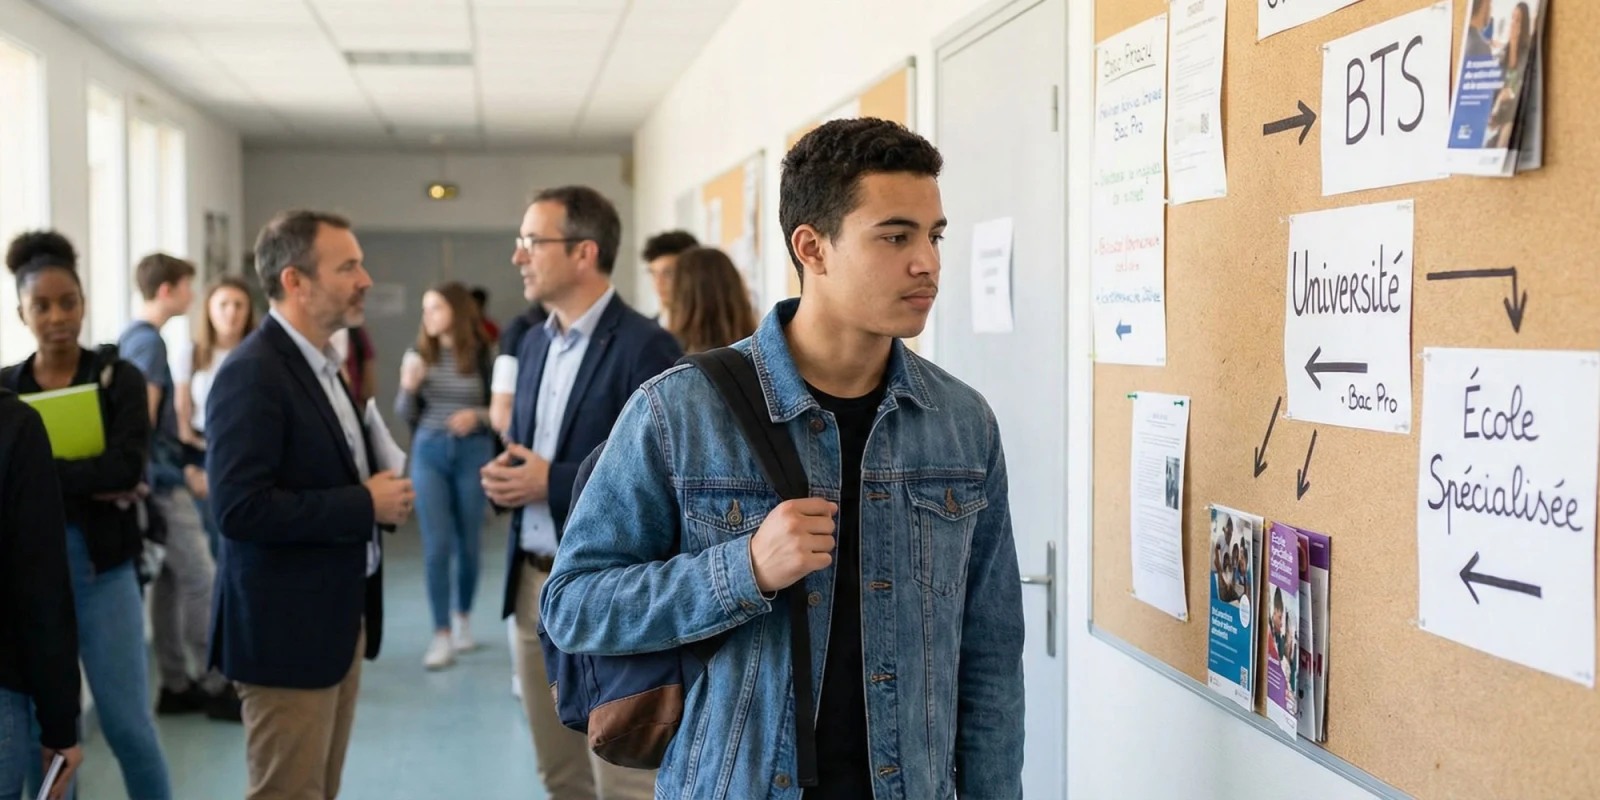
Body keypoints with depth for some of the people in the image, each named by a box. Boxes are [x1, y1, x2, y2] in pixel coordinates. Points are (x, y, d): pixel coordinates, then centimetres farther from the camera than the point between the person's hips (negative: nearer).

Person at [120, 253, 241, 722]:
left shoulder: (133, 337, 13)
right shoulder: (150, 342, -16)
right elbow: (144, 425, -21)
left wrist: (183, 465, 18)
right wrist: (186, 474, -14)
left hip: (162, 480, 10)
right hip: (166, 483, -10)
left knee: (170, 581, 11)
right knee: (202, 581, -5)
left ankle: (176, 685, 16)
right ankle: (216, 684, 1)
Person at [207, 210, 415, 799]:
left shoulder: (321, 366, 12)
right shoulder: (252, 375, -18)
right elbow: (240, 508, -26)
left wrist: (377, 493, 1)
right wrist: (364, 505, -21)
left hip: (339, 618, 9)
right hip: (287, 628, -9)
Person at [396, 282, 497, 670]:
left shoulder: (483, 355, -4)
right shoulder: (418, 355, 2)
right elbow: (406, 416, 6)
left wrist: (478, 416, -19)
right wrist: (408, 387, -13)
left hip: (474, 453, -1)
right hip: (429, 452, 1)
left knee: (468, 544, 10)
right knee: (436, 545, -2)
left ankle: (463, 619, 30)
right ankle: (441, 634, 3)